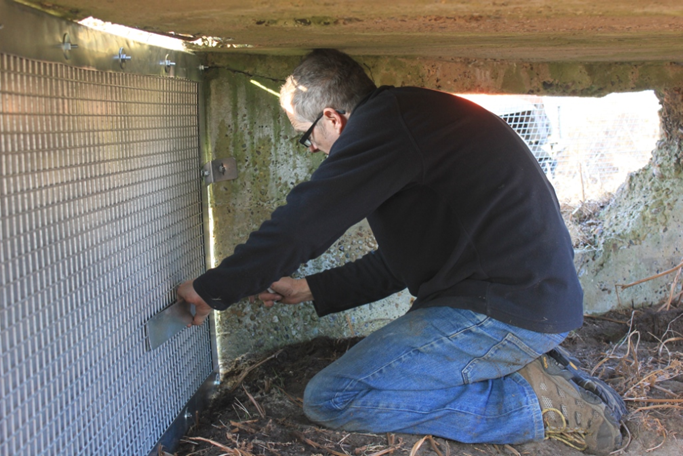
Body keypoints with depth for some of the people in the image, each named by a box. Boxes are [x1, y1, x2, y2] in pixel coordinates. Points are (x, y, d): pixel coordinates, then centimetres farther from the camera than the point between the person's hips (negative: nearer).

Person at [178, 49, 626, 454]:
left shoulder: (386, 120, -14)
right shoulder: (414, 118, 19)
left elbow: (302, 223, -16)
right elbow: (400, 261, 24)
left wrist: (213, 289, -2)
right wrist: (312, 289, 25)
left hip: (505, 310, -11)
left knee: (331, 399, -9)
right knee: (385, 359, 25)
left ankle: (536, 401, -7)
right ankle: (531, 368, 11)